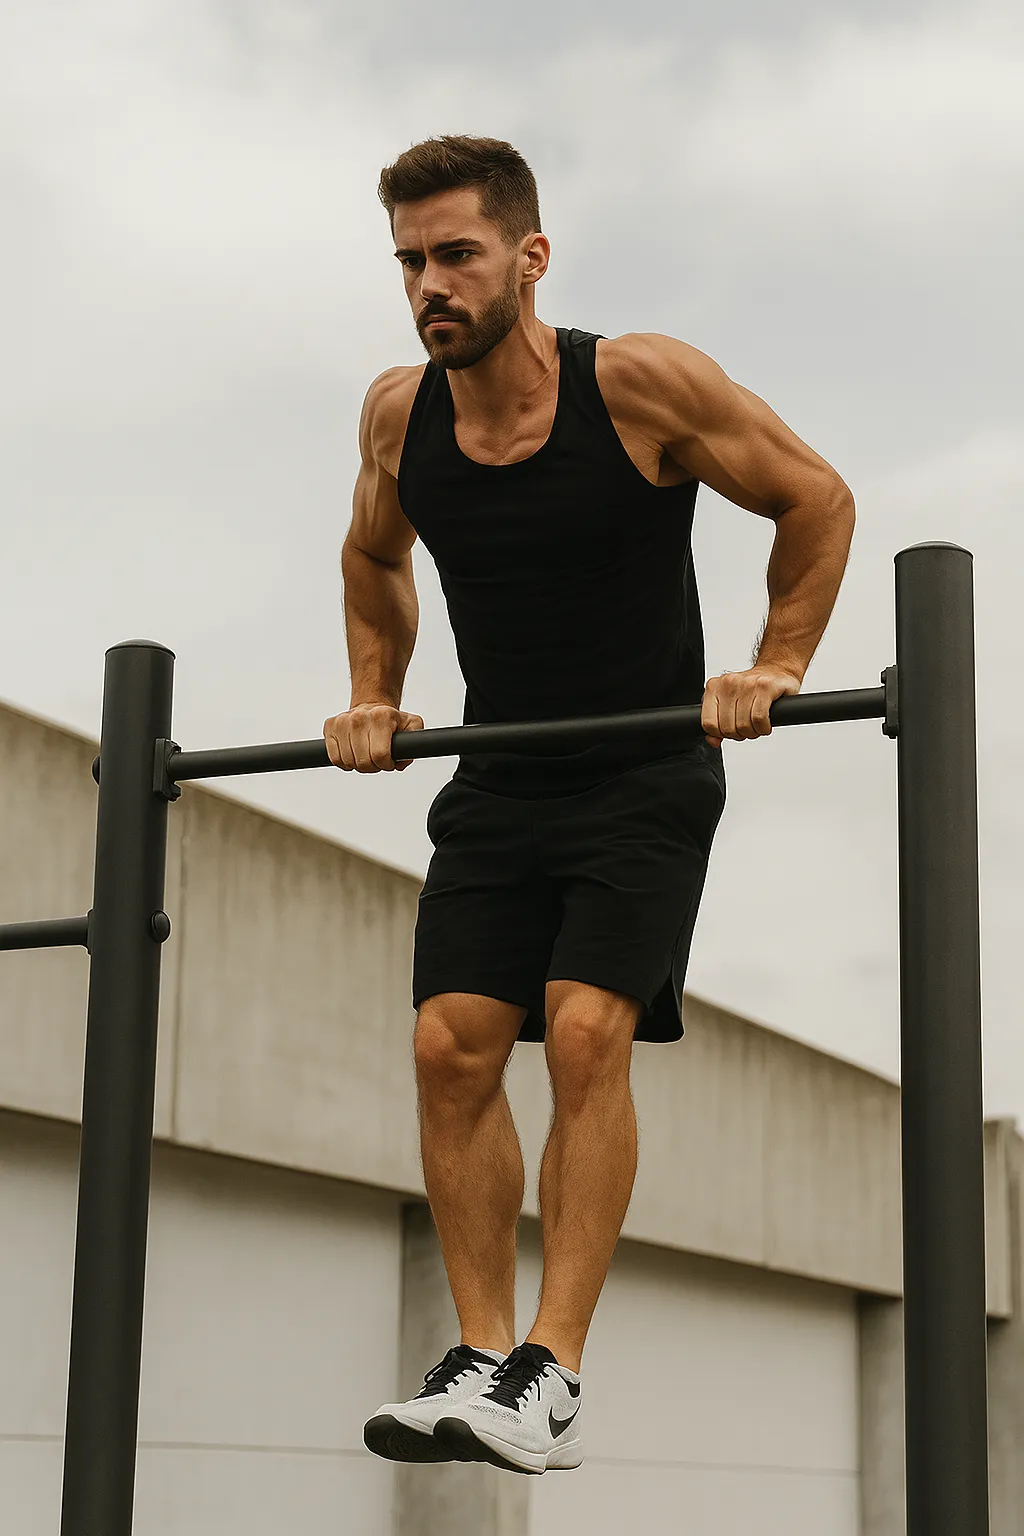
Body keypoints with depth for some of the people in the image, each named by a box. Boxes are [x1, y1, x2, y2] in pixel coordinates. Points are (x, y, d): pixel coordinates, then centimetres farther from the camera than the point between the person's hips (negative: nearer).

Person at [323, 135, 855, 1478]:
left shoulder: (642, 383, -16)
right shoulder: (397, 413, -3)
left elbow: (818, 498, -5)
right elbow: (375, 557, 20)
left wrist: (772, 671, -10)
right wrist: (373, 697, 10)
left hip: (647, 775, -5)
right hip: (497, 782, 5)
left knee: (585, 1033, -19)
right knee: (452, 1045, -7)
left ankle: (553, 1378, -15)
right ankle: (482, 1354, 3)